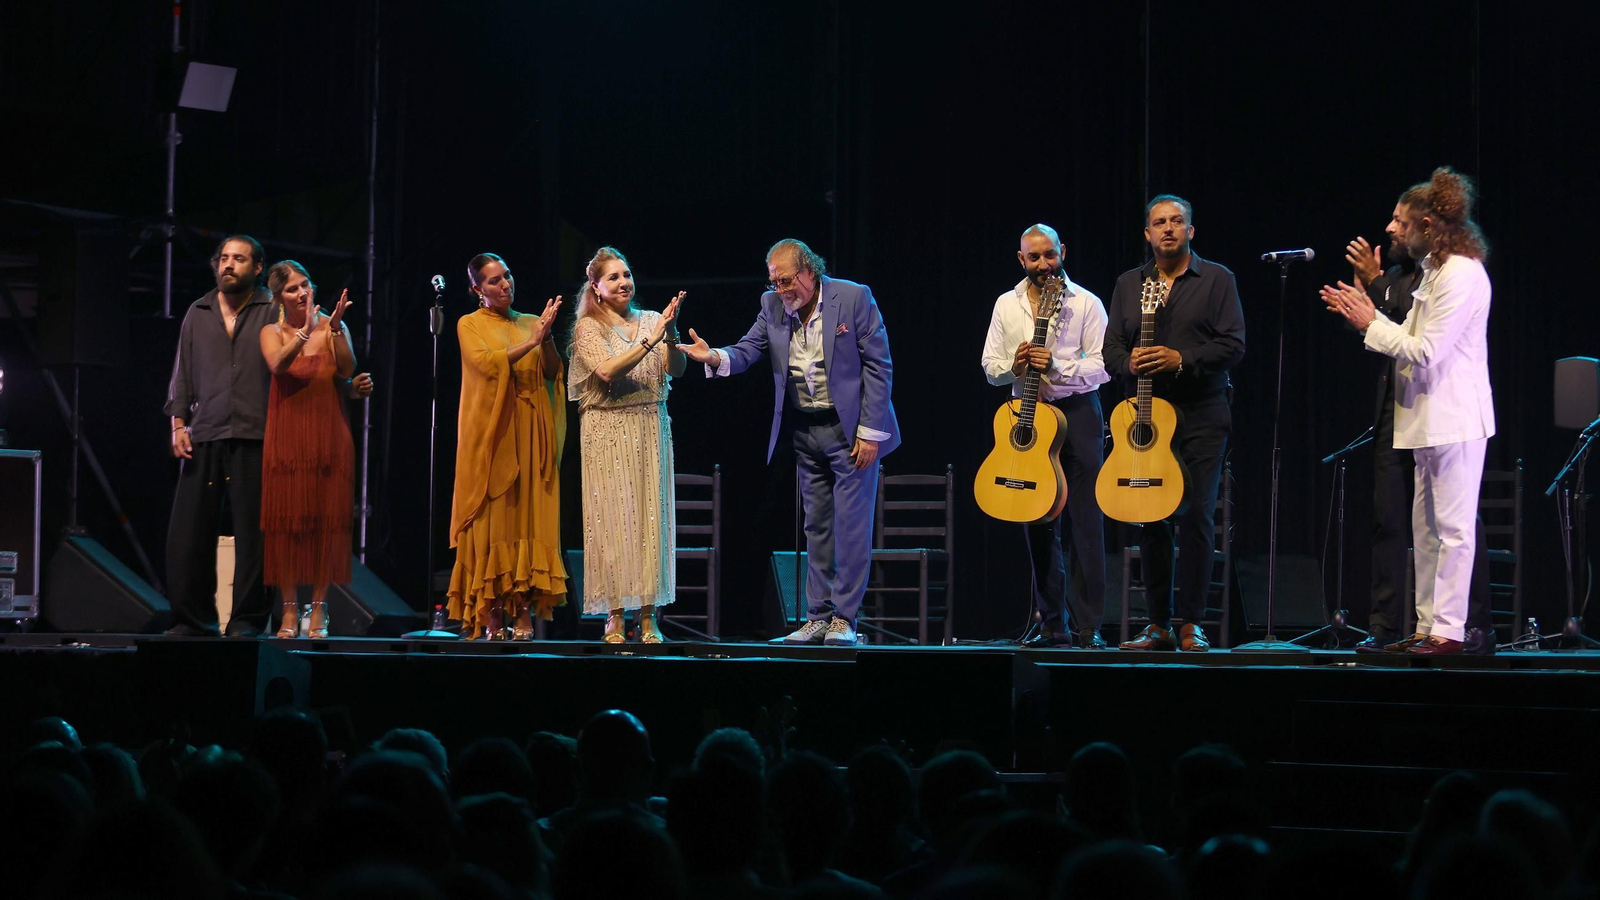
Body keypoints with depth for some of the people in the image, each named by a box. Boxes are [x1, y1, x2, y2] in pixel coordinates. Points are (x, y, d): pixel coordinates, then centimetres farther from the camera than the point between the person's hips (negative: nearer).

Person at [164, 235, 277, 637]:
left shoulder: (273, 311, 6)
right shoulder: (197, 314, 16)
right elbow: (183, 375, 17)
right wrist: (178, 424, 8)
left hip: (255, 439, -3)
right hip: (204, 438, 3)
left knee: (253, 534, -3)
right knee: (188, 532, 0)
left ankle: (248, 620, 3)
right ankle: (192, 619, 9)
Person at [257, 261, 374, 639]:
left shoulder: (331, 327, 5)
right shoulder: (272, 332, 4)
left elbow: (347, 370, -10)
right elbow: (277, 365, -18)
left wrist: (335, 329, -22)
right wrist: (306, 331, -31)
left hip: (329, 436, 0)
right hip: (287, 437, 0)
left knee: (326, 519, -2)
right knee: (287, 519, -2)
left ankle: (318, 609, 2)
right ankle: (289, 609, 2)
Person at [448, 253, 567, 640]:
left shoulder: (530, 323, 15)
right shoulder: (470, 325, 6)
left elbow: (552, 372, 6)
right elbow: (486, 363, -11)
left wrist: (547, 337, -9)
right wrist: (530, 343, -14)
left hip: (529, 434, 3)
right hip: (490, 434, -3)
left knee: (529, 517, -4)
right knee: (493, 518, -7)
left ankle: (525, 613, -6)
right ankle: (492, 616, -7)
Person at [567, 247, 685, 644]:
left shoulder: (650, 320, 10)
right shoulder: (588, 328, 0)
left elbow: (676, 370, 0)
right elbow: (607, 371, -15)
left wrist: (671, 333, -18)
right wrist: (651, 337, -21)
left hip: (650, 429, 3)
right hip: (608, 431, -3)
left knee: (651, 516, 0)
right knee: (612, 518, -4)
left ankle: (648, 616, 3)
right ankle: (614, 616, 0)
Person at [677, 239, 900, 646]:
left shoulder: (854, 298, -12)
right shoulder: (773, 306, 2)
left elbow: (878, 365, -12)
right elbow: (747, 351, -3)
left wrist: (869, 431, -15)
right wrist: (715, 357, -27)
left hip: (851, 429, -5)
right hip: (805, 432, 5)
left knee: (851, 524, -6)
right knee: (816, 526, 10)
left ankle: (843, 619, -1)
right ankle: (818, 618, 14)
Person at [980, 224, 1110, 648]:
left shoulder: (1086, 303, 0)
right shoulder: (1007, 305, 12)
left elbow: (1103, 366, -6)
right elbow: (990, 366, 14)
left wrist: (1057, 368, -20)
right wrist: (1013, 365, -8)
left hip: (1077, 411, -4)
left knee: (1085, 522, -7)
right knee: (1038, 522, 4)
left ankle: (1088, 626, -5)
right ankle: (1053, 625, 9)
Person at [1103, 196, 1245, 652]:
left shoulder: (1217, 279, 4)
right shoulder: (1128, 284, 16)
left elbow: (1232, 345, -5)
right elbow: (1111, 349, 13)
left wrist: (1181, 359, -16)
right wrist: (1130, 362, -10)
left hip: (1201, 414, -3)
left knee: (1197, 516, -8)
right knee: (1150, 519, 3)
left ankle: (1191, 623, -2)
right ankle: (1158, 624, 10)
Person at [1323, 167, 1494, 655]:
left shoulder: (1461, 274, -16)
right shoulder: (1435, 270, 16)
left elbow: (1425, 352, -20)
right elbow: (1414, 341, 16)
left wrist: (1372, 325, -10)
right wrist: (1366, 315, 8)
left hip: (1455, 421, -11)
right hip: (1431, 418, 11)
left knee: (1453, 526, -6)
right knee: (1426, 527, 12)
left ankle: (1448, 630, -4)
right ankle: (1428, 625, 17)